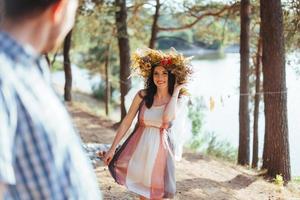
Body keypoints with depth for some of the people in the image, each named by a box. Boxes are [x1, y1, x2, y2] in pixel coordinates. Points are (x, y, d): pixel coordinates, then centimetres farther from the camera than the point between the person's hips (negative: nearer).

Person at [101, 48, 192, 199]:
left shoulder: (177, 100, -6)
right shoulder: (143, 95, -6)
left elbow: (167, 118, -27)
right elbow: (126, 122, -2)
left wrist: (176, 90, -17)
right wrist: (112, 148, -3)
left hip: (160, 148, -1)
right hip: (139, 146, 1)